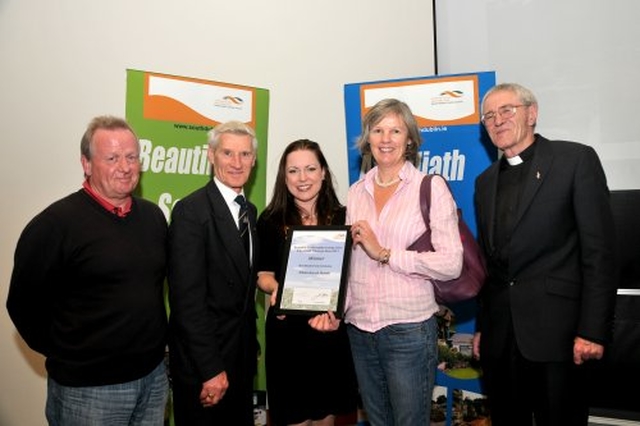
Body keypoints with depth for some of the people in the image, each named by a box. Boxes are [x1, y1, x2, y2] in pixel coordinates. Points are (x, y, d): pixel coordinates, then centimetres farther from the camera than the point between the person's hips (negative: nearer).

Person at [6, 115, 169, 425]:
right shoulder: (54, 224, -14)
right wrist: (66, 355, 0)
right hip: (87, 388, -5)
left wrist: (155, 340, 12)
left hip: (155, 376, 5)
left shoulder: (153, 216, 4)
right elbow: (24, 304, -8)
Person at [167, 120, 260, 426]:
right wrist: (211, 369, -20)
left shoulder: (250, 211, 8)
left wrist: (252, 346, 12)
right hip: (202, 357, -7)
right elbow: (187, 298, -21)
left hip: (242, 354, 7)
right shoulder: (191, 211, -17)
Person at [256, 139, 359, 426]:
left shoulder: (341, 218, -2)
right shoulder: (271, 221, -5)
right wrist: (275, 289, -19)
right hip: (287, 331, -1)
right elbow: (263, 274, 3)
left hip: (332, 330, 2)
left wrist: (335, 310, -16)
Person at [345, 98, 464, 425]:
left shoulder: (431, 187, -6)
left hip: (409, 328, -4)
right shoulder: (356, 192, 8)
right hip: (359, 328, 5)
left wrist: (384, 253, -17)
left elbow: (451, 264, -14)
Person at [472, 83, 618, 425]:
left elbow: (599, 251, -8)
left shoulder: (576, 159, -3)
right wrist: (481, 327, 13)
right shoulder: (485, 182, 14)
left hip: (556, 332, -5)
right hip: (499, 336, 5)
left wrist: (593, 329, -13)